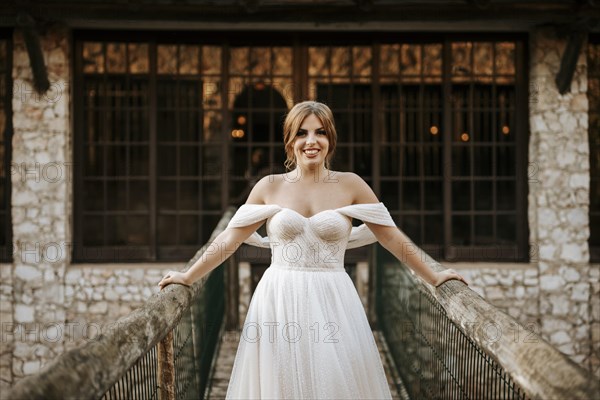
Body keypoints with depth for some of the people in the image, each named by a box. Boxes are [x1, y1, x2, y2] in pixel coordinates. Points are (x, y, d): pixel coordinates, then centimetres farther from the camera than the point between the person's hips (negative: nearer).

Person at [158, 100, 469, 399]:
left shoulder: (350, 185, 2)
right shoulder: (270, 186, 3)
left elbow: (391, 236, 6)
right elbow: (230, 239, 8)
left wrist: (433, 278, 8)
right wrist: (188, 277, 9)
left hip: (332, 302, 0)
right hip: (279, 303, 0)